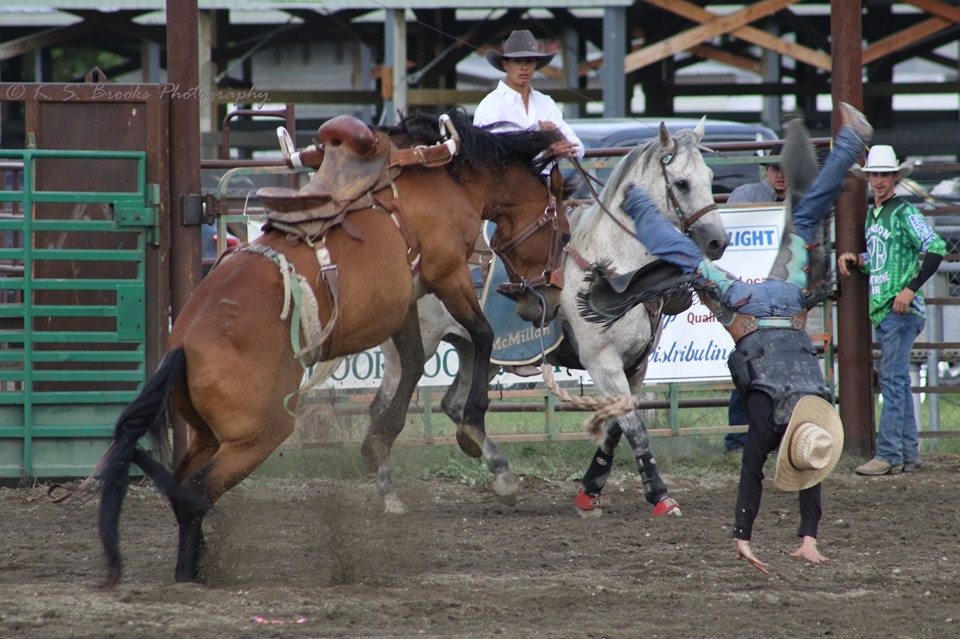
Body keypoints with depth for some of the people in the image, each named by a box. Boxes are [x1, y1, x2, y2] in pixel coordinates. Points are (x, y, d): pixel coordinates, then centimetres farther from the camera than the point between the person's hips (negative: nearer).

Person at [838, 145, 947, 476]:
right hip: (880, 309, 9)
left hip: (901, 310, -9)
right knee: (898, 382, 11)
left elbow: (935, 249, -18)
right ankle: (908, 455, 15)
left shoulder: (904, 212, -10)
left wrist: (910, 289, -21)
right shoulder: (872, 215, 16)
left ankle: (888, 455, -11)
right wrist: (854, 260, 8)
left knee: (892, 380, -10)